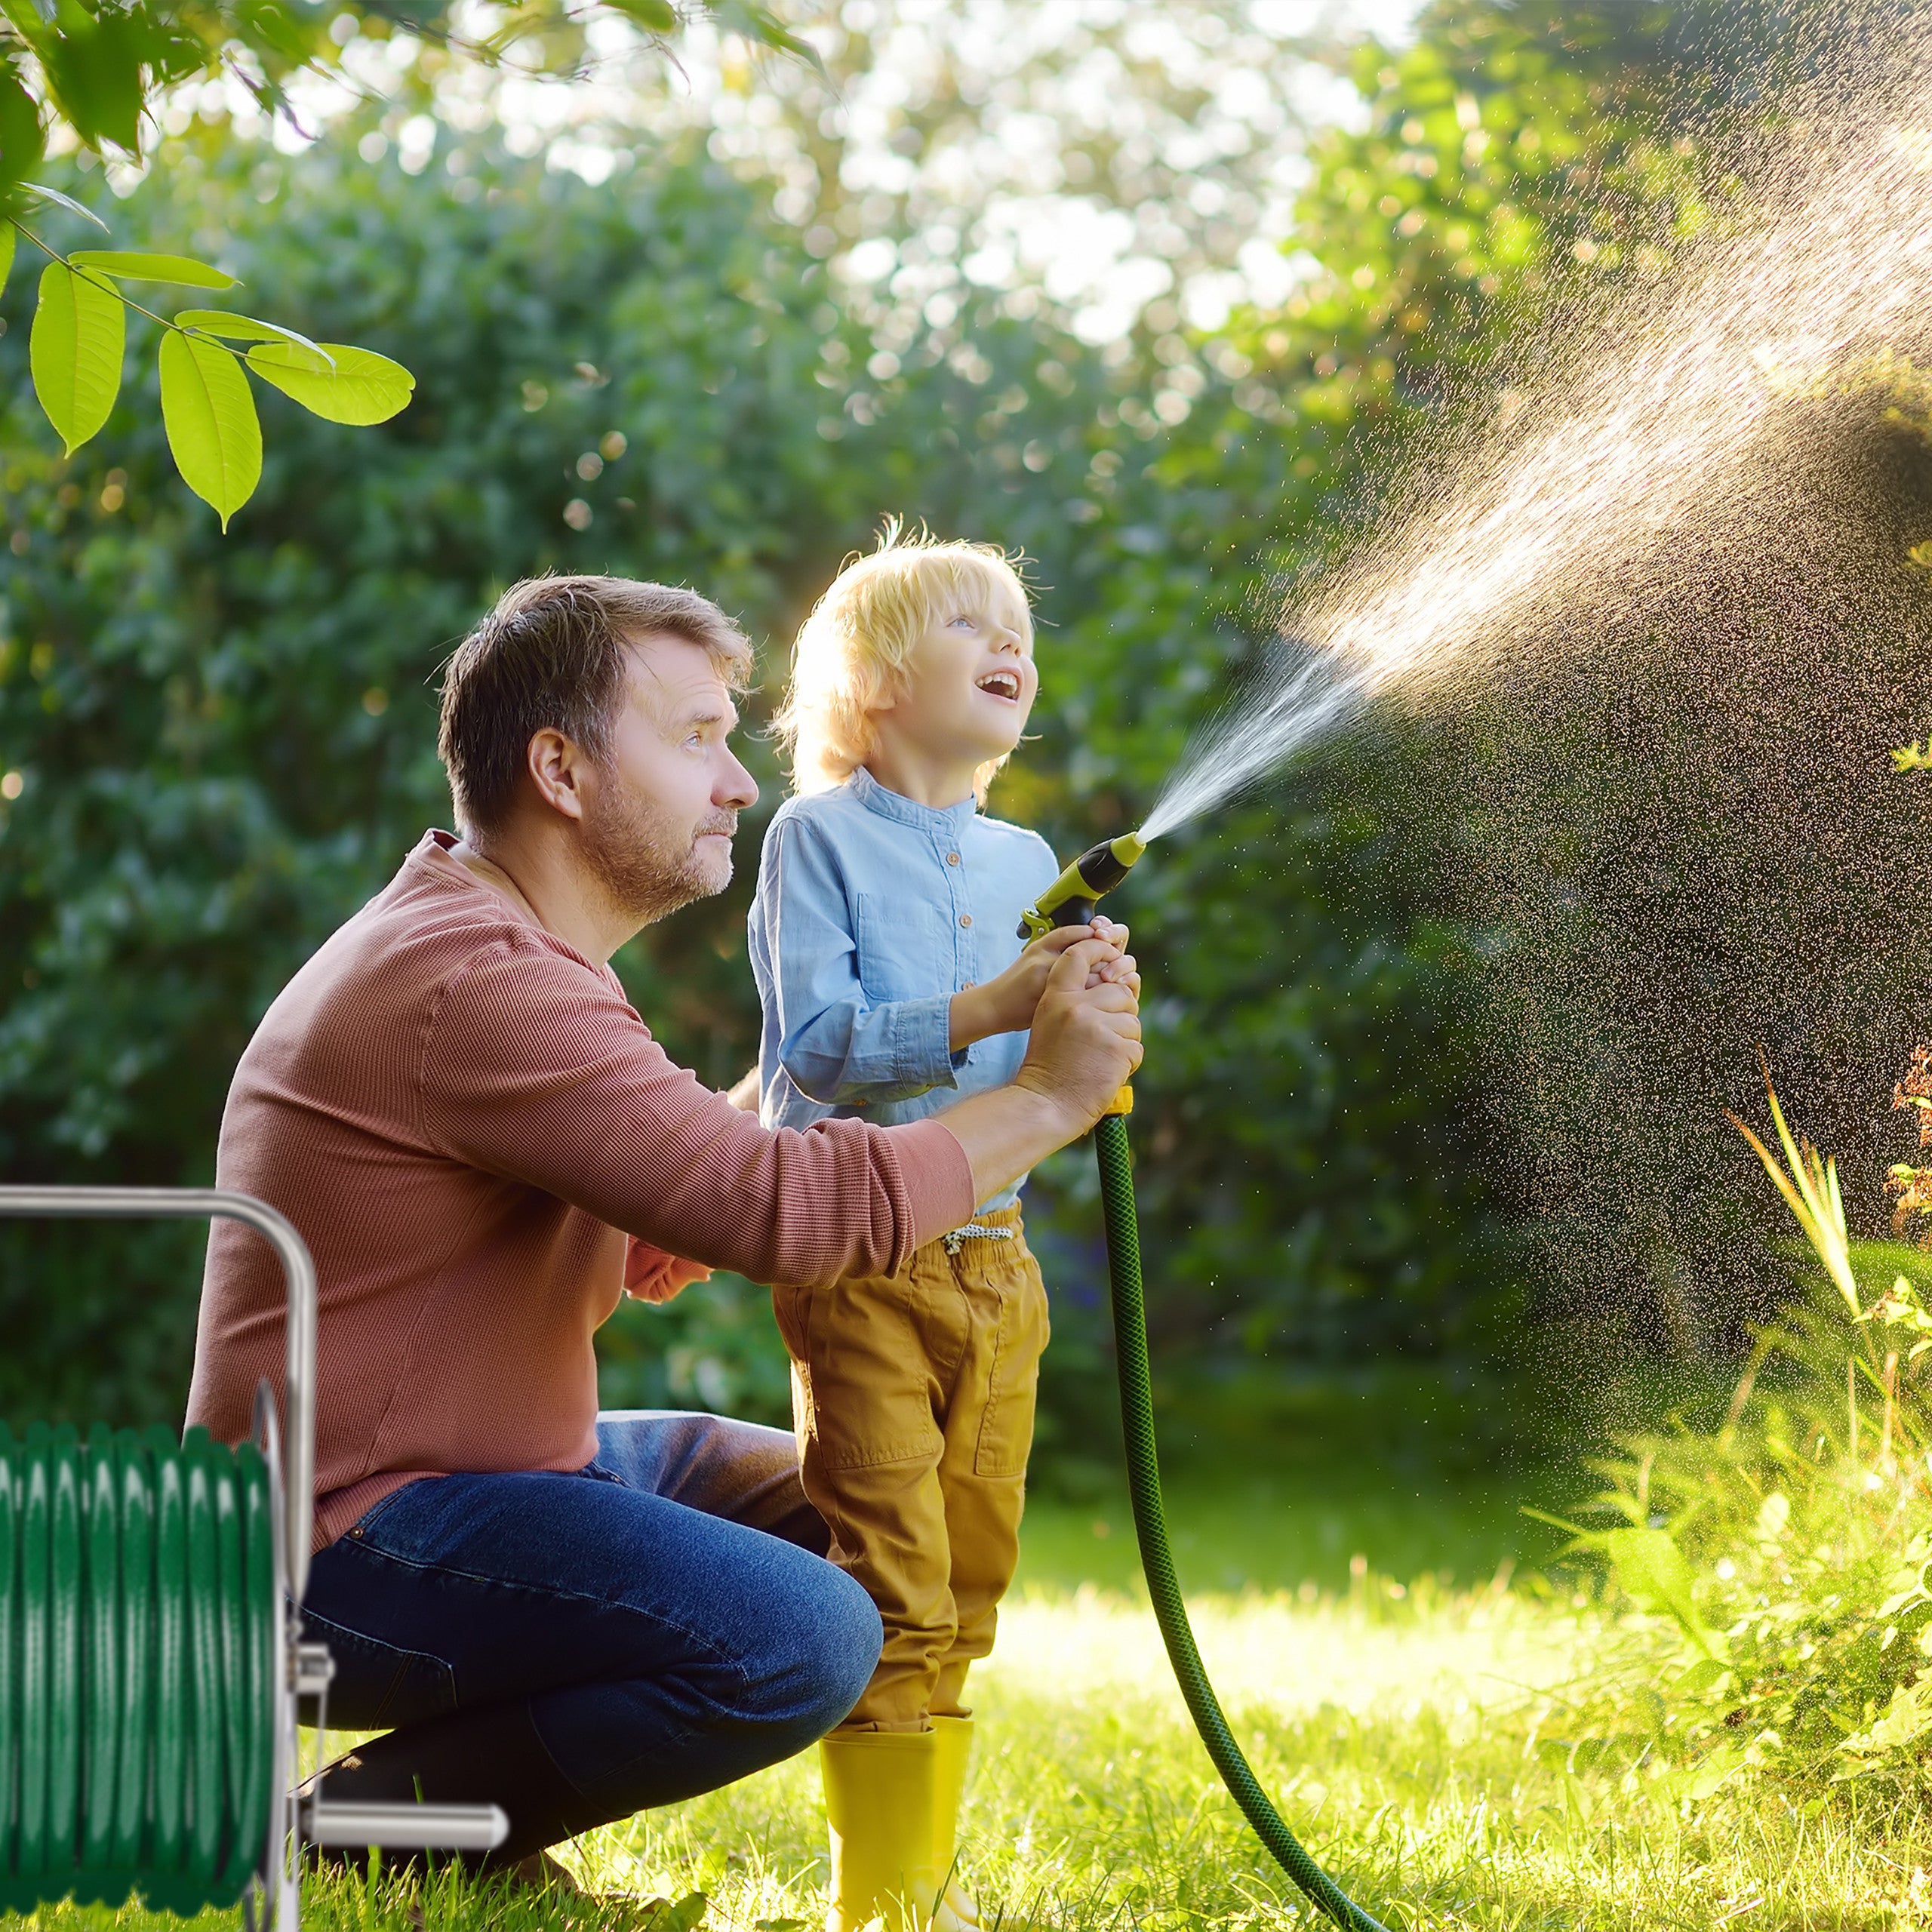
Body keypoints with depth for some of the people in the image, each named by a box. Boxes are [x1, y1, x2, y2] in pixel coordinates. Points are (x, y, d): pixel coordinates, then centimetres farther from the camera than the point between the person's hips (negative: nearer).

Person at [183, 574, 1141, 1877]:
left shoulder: (511, 951, 16)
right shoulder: (473, 982, -21)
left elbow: (648, 1250, 18)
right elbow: (787, 1208, -27)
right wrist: (1046, 1100, -13)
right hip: (349, 1549, -11)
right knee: (805, 1637, -26)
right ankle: (369, 1818, -8)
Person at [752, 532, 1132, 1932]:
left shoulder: (1026, 862, 13)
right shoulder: (818, 836, -5)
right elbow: (822, 1047, -17)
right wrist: (992, 1010, -26)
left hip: (993, 1257, 6)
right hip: (858, 1253, -6)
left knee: (968, 1593, 10)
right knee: (891, 1593, -9)